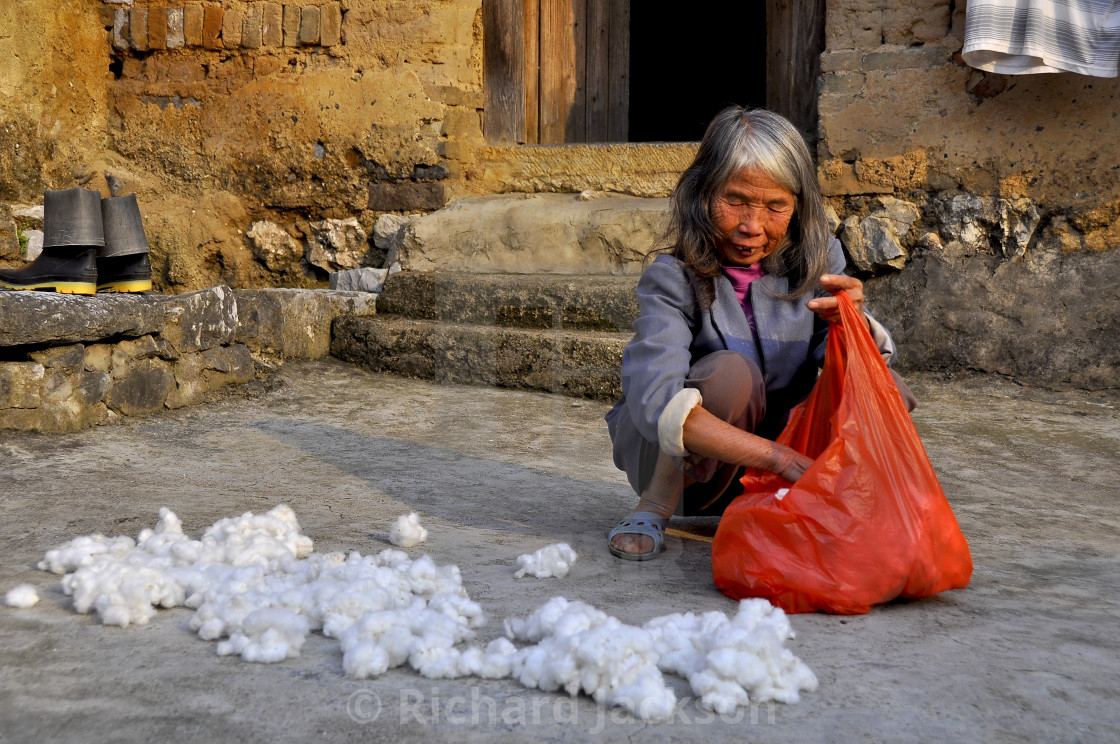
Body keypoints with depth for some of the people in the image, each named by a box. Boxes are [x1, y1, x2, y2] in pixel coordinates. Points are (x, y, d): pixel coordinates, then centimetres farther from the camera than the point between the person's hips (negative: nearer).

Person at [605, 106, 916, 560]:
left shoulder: (818, 261, -8)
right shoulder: (673, 278, -21)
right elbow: (656, 403, -35)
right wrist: (775, 456, -46)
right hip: (675, 459, -3)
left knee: (890, 392, -18)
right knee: (732, 371, -33)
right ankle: (654, 508, -13)